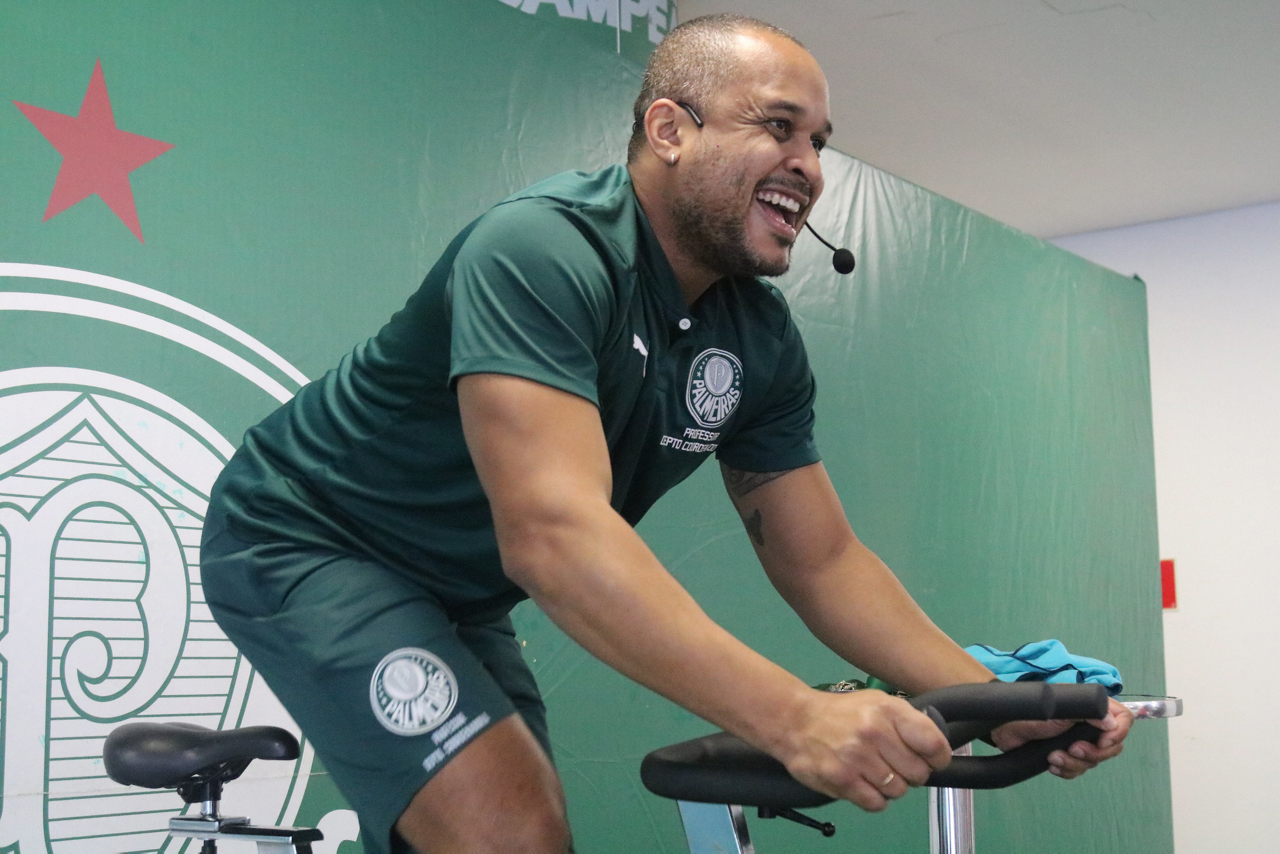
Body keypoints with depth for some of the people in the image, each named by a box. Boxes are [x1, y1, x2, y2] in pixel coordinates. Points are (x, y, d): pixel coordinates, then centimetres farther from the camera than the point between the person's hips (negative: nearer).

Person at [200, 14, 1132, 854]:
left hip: (452, 596, 8)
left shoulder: (762, 341, -6)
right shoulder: (540, 253, -30)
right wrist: (794, 718, -49)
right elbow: (554, 534, -42)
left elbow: (822, 560, -3)